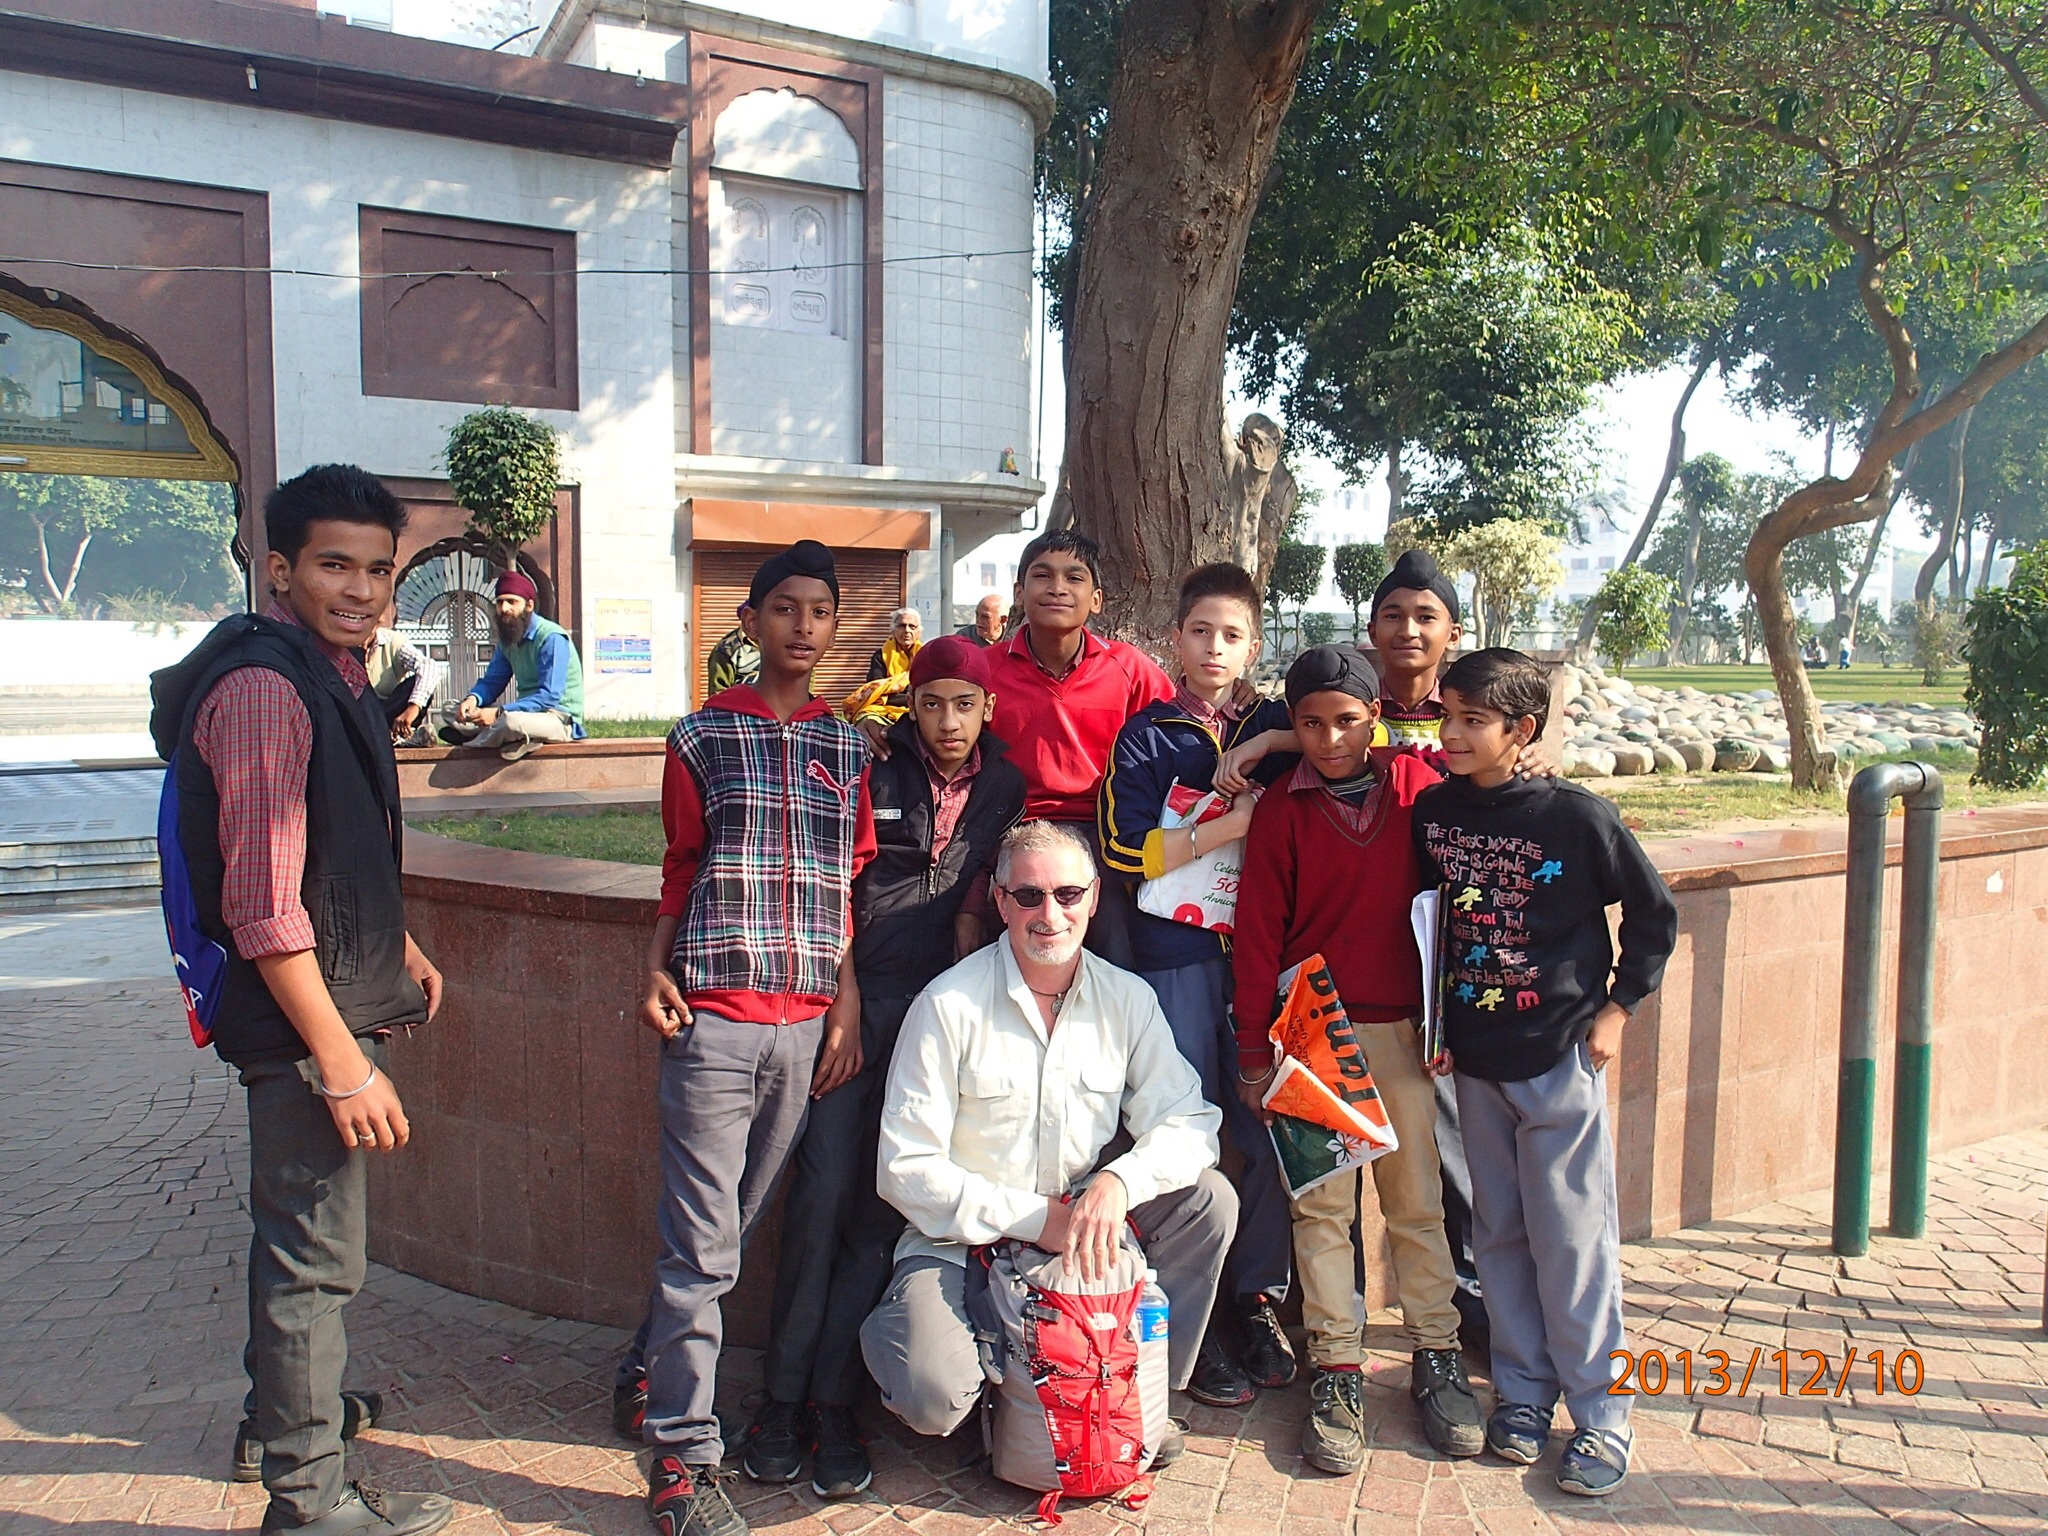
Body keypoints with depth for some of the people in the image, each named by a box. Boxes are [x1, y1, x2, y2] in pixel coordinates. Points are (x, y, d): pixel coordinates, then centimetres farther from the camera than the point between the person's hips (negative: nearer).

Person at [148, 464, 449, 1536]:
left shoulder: (331, 673, 11)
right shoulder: (264, 687, -21)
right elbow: (264, 904, -26)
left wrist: (396, 947, 23)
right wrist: (344, 1062, -25)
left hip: (332, 999, 11)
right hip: (299, 1017, -11)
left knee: (298, 1227, 25)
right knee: (315, 1254, 1)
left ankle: (283, 1413, 44)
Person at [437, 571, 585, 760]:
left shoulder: (551, 638, -17)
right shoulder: (506, 640, 9)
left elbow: (549, 696, -24)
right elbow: (492, 682, 11)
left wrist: (499, 713, -31)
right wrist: (473, 698, -14)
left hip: (560, 719, -8)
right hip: (527, 713, 8)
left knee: (512, 721, -39)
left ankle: (468, 743, -8)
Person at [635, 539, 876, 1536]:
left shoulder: (847, 748, 11)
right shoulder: (703, 737, 4)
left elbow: (852, 885, 12)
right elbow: (680, 873, 7)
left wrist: (846, 996, 6)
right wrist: (655, 972, -6)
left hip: (807, 1022, 3)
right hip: (714, 1019, -3)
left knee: (741, 1224, 12)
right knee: (702, 1245, -2)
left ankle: (658, 1371, 33)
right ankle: (683, 1455, 9)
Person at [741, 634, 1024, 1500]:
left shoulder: (1004, 787, 9)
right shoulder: (875, 770, 0)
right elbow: (833, 891, -1)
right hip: (860, 996, -2)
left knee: (884, 1203, 2)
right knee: (824, 1190, -6)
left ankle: (833, 1402, 11)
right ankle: (784, 1394, 8)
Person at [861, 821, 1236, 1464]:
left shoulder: (1127, 999, -1)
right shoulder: (949, 1006, -13)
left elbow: (1187, 1122, -6)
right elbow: (906, 1168, -13)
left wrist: (1120, 1180, -27)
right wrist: (1033, 1219, -21)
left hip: (1087, 1221, 4)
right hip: (960, 1242, -4)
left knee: (1209, 1197, -17)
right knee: (936, 1397, -28)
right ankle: (899, 1324, 10)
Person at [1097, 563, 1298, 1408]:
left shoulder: (1275, 728, 13)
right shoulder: (1145, 738, 5)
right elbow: (1128, 852, -5)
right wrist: (1236, 822, -9)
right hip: (1175, 956, -2)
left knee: (1269, 1131, 1)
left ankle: (1259, 1300, 19)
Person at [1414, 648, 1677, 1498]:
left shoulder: (1576, 814, -11)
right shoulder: (1431, 811, -1)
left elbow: (1653, 913, -1)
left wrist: (1617, 1007, -3)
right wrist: (1430, 1020, 6)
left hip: (1559, 1053, -4)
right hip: (1474, 1057, 4)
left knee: (1572, 1235, 2)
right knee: (1500, 1232, 13)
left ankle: (1600, 1413, 16)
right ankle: (1523, 1391, 27)